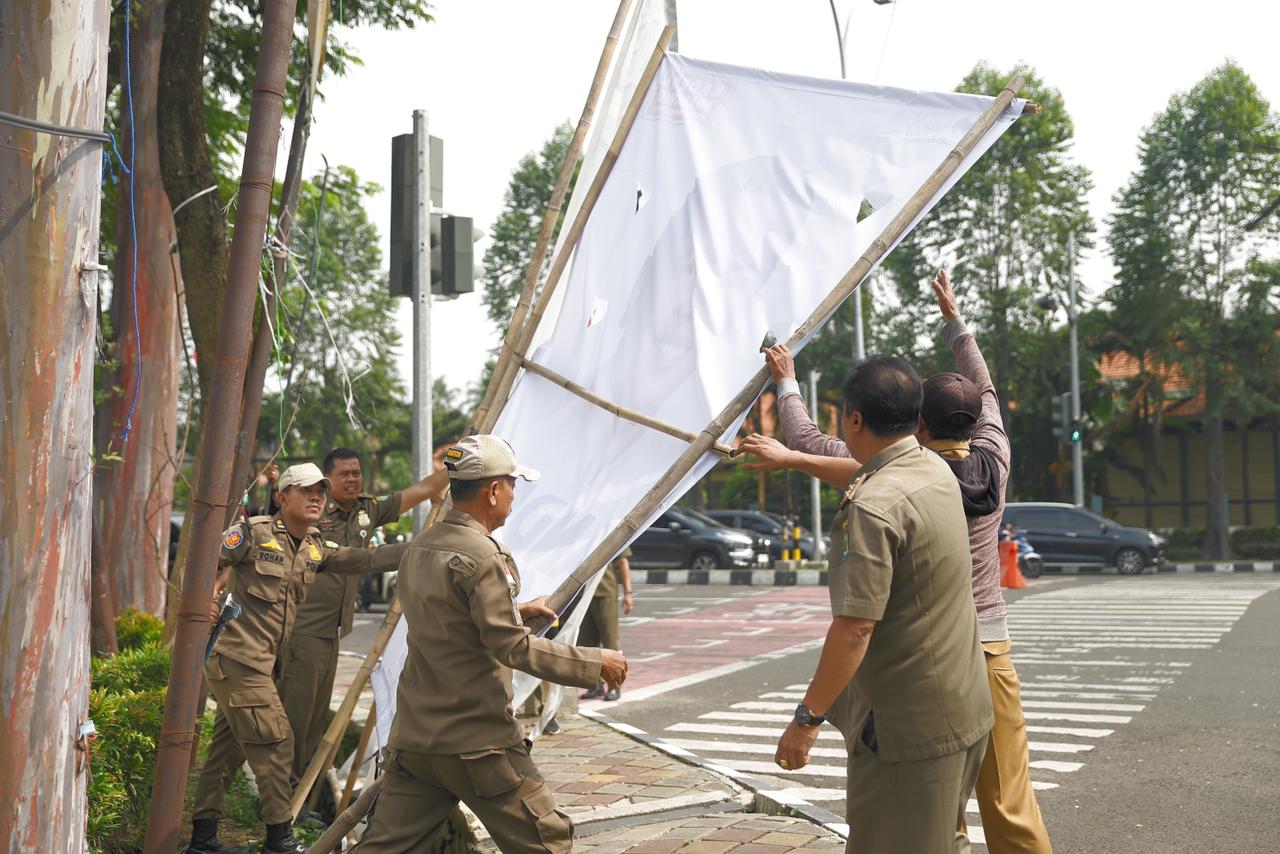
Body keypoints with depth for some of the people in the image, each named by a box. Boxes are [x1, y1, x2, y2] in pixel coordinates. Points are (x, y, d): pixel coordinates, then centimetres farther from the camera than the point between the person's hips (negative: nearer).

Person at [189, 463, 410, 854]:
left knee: (228, 747, 12)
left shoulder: (317, 549, 9)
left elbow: (365, 560, -1)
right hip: (238, 656, -8)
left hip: (264, 661, 8)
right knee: (275, 741, -6)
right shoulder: (255, 533, -10)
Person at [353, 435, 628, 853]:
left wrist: (518, 611, 26)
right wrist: (594, 663, -13)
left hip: (413, 737, 8)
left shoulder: (419, 549, 11)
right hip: (477, 745, -8)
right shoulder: (481, 556, -16)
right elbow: (513, 648, -20)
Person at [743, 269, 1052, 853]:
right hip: (988, 648, 3)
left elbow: (808, 442, 0)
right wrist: (953, 318, 31)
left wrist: (787, 383, 16)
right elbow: (985, 389, 19)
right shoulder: (992, 460, 0)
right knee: (1009, 802, 6)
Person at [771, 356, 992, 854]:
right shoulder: (936, 471, 6)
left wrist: (807, 718, -18)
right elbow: (861, 473, 28)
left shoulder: (872, 508, -23)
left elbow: (855, 629, -26)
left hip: (906, 726, -9)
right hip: (965, 710, 9)